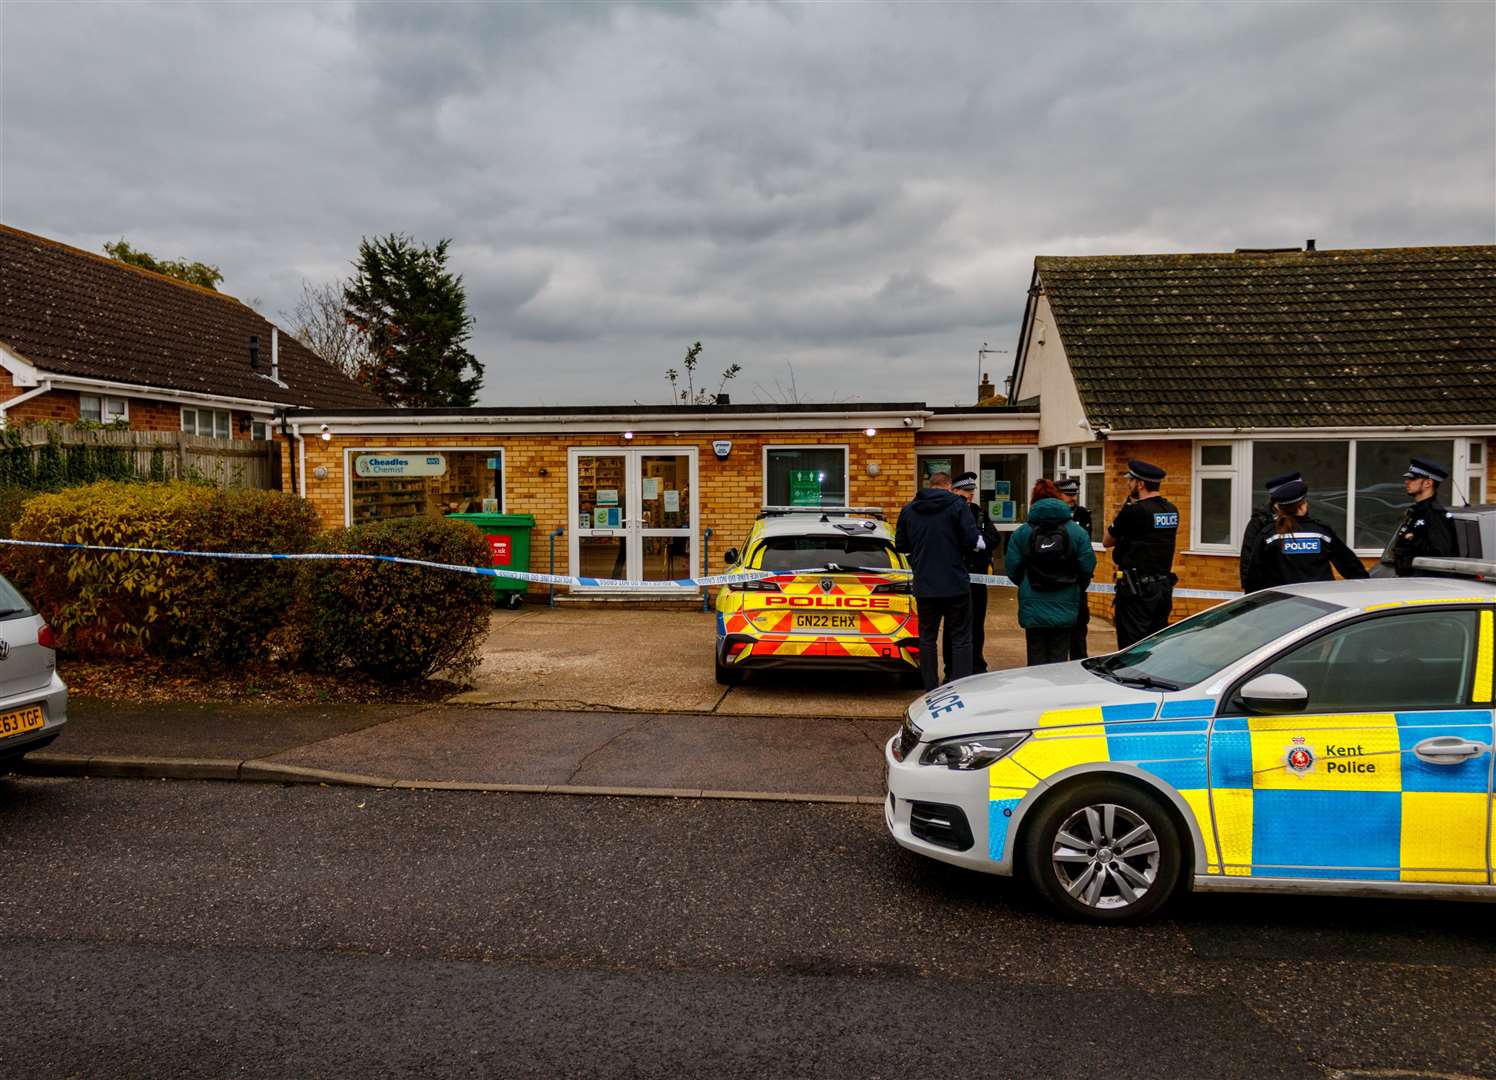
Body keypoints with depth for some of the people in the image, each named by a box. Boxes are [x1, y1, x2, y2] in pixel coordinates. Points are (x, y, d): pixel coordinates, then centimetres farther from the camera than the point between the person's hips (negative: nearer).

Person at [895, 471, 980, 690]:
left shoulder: (909, 509, 4)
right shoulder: (957, 505, -8)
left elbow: (900, 544, 10)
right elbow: (970, 540, -13)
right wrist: (957, 549, 7)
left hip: (924, 587, 3)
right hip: (955, 584, -3)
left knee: (927, 638, 13)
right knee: (961, 639, 5)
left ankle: (931, 691, 16)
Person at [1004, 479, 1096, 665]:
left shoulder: (1021, 533, -4)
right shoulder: (1078, 532, -4)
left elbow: (1012, 570, -4)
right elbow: (1088, 568, -4)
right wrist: (1077, 590, 15)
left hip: (1033, 609, 0)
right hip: (1065, 609, 0)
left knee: (1036, 659, 8)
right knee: (1059, 658, 8)